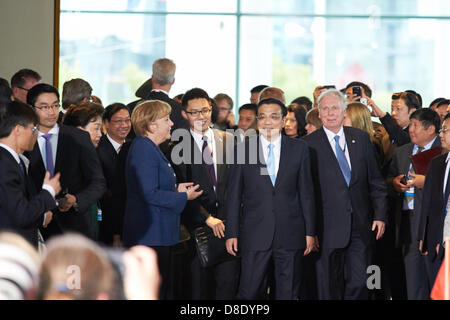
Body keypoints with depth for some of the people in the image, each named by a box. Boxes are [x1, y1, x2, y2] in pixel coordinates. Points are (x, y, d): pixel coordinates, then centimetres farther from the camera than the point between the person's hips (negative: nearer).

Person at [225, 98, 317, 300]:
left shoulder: (299, 149, 6)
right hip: (254, 235, -1)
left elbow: (306, 192, 7)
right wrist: (231, 233, -1)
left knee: (289, 294, 5)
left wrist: (310, 232, 3)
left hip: (290, 236, 1)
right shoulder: (243, 150, 3)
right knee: (248, 293, -1)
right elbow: (234, 194, 4)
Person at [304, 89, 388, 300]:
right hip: (329, 227, -3)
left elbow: (375, 181, 13)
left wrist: (380, 215, 5)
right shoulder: (309, 144, -2)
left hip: (360, 226, 3)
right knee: (329, 289, 2)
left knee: (359, 284, 0)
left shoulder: (361, 139, 9)